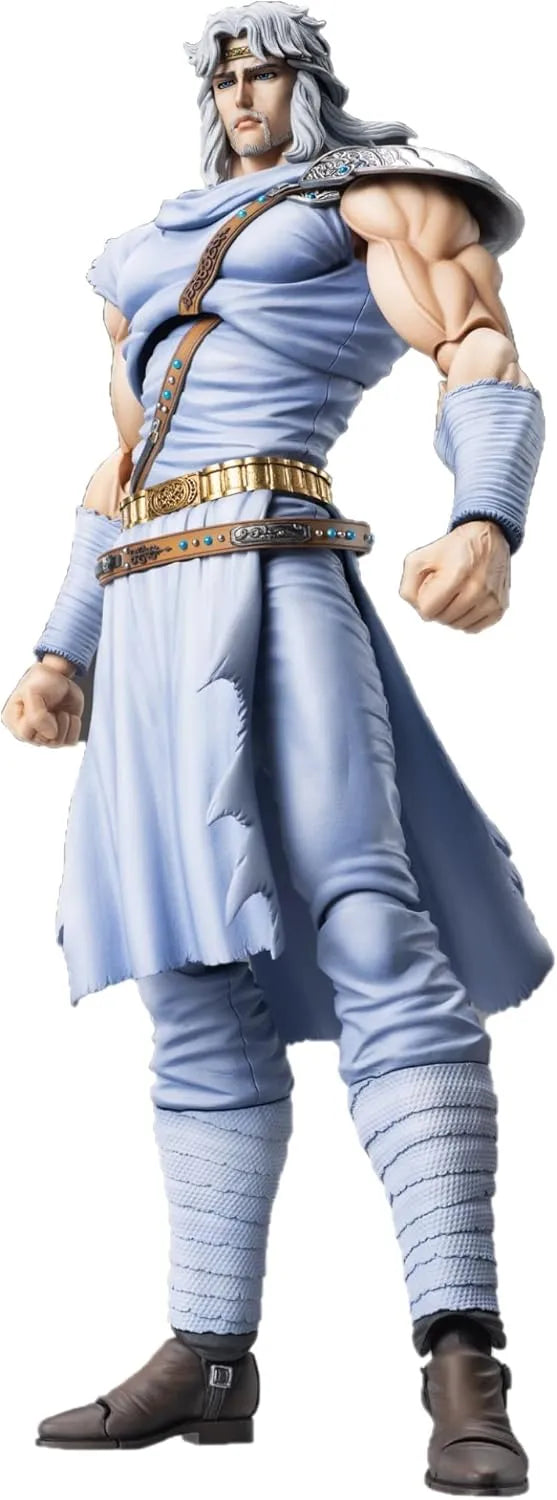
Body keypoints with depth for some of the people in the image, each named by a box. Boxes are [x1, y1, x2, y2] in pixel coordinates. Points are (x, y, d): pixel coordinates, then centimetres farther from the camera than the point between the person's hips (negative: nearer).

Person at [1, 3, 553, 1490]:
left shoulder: (381, 193, 11)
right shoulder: (151, 259, 32)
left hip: (275, 577, -7)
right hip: (146, 612, 7)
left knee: (371, 941, -19)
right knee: (198, 995, 4)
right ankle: (210, 1356, 8)